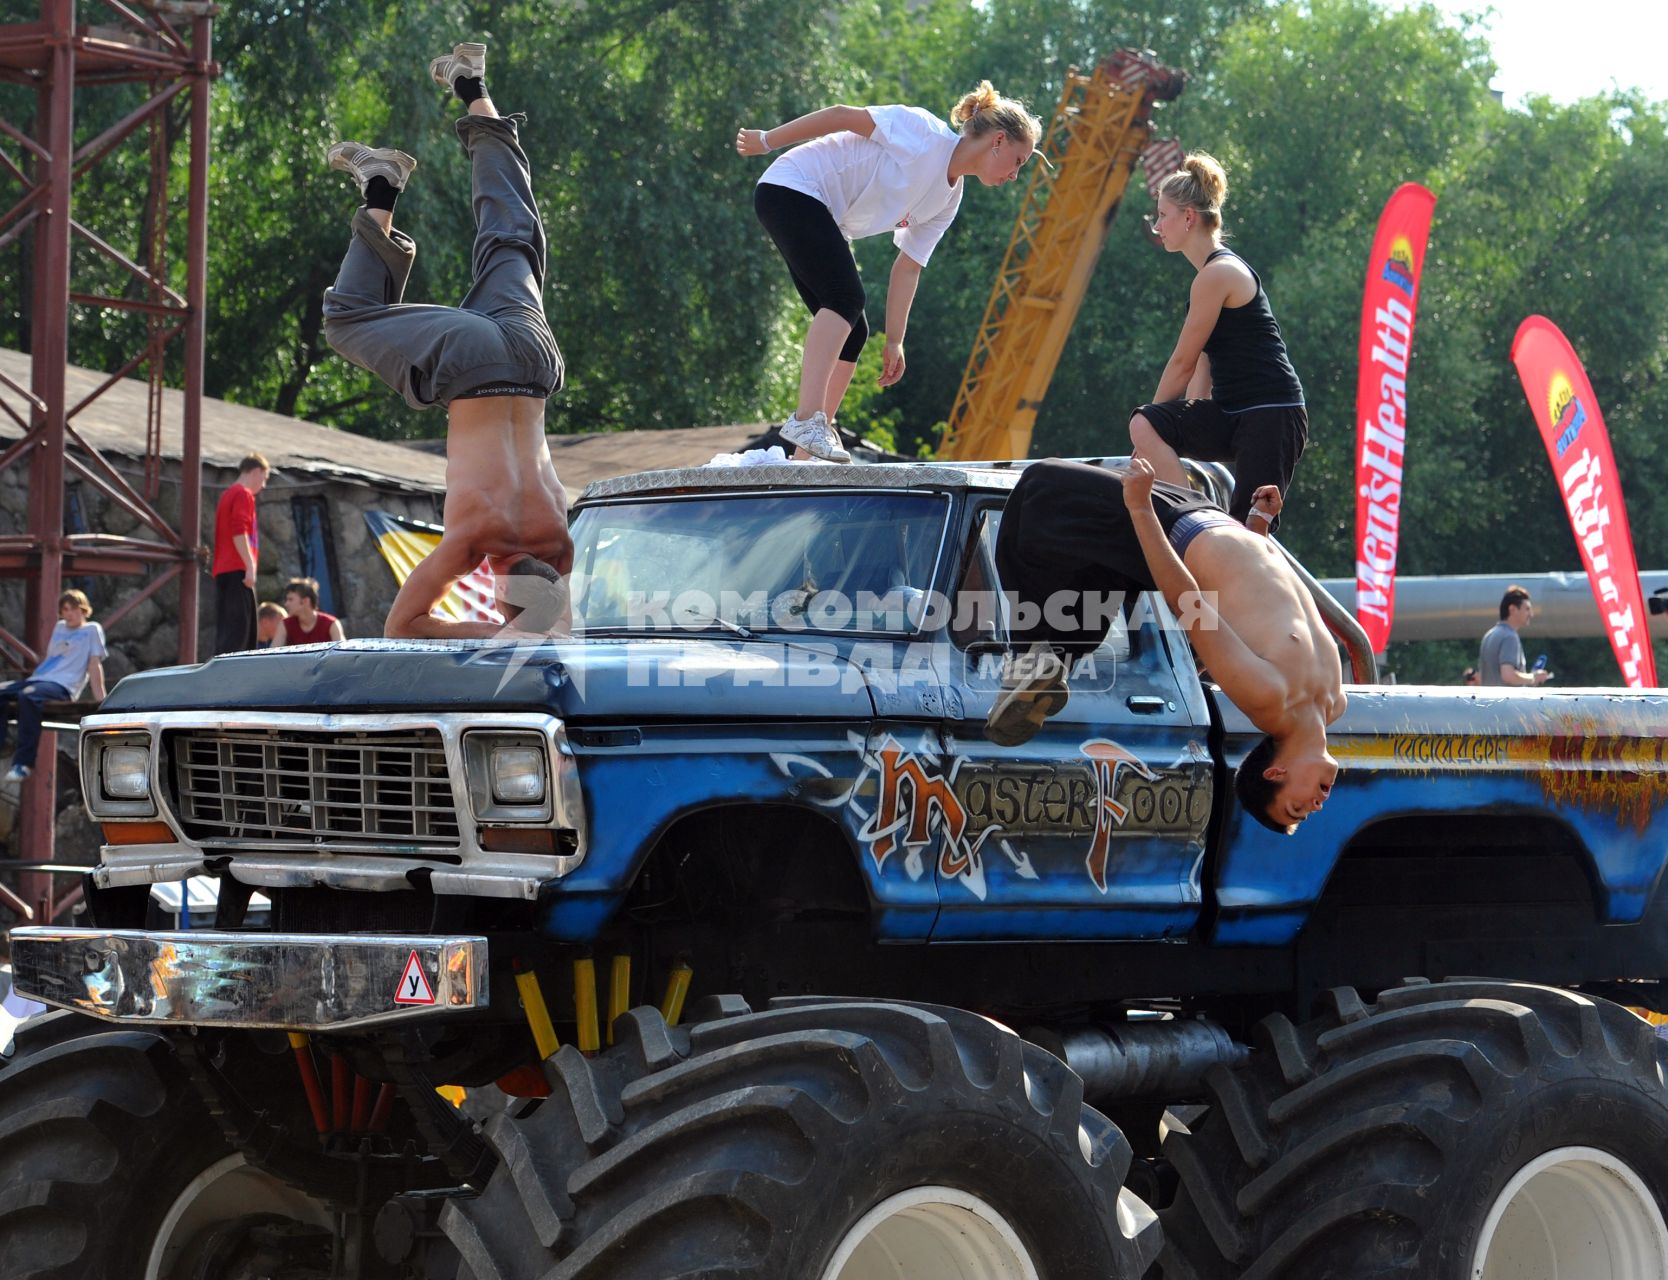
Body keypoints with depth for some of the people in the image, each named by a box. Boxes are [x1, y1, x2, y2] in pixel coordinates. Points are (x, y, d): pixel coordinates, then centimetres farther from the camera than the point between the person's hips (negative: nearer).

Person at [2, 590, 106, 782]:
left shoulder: (92, 630, 8)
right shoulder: (59, 627, 27)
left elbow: (95, 665, 1)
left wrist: (101, 702, -5)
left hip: (63, 686, -8)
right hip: (38, 679, 8)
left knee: (27, 696, -37)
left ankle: (23, 763, -39)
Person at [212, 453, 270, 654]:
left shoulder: (228, 495, 24)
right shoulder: (243, 494, -6)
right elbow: (239, 533, -18)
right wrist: (250, 567, -22)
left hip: (222, 571, 10)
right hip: (237, 570, -10)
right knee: (238, 628, -15)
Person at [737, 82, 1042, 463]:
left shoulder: (948, 201, 9)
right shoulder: (924, 133, -16)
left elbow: (908, 267, 12)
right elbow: (841, 116, -13)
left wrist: (894, 342, 10)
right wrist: (766, 140, -9)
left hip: (824, 225, 10)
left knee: (852, 333, 3)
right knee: (847, 298, -25)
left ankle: (816, 439, 2)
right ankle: (806, 418, -34)